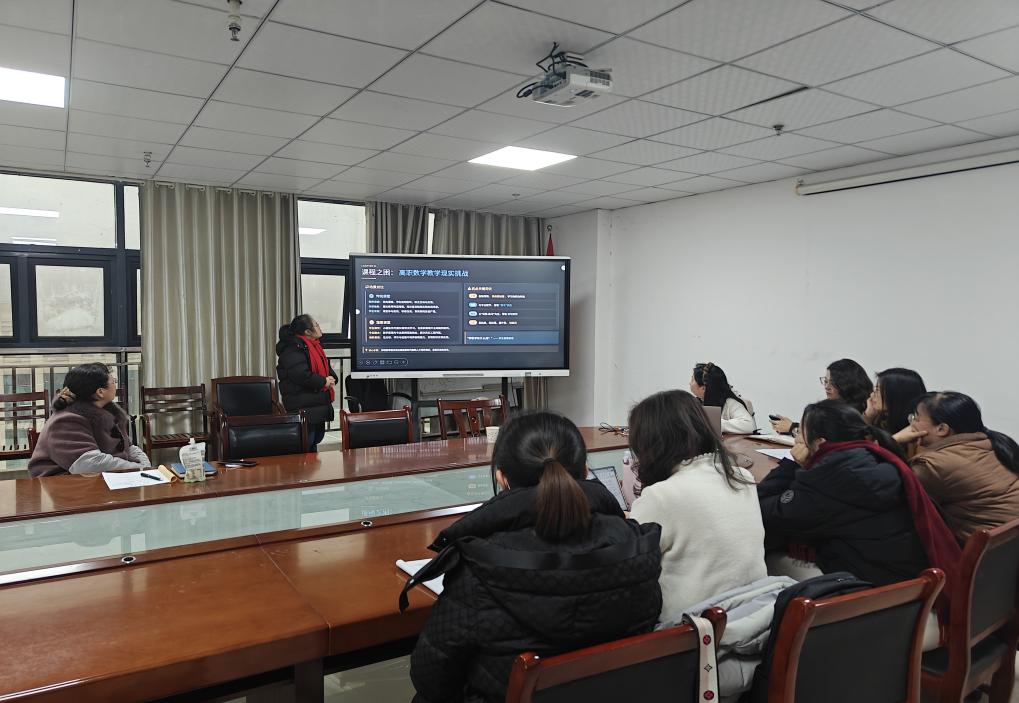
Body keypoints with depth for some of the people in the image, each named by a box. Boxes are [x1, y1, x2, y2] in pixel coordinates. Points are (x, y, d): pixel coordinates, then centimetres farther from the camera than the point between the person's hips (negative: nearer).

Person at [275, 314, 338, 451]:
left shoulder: (314, 345, 15)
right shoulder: (292, 349, -16)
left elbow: (325, 366, 23)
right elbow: (301, 375, -27)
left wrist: (332, 378, 0)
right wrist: (324, 381, -17)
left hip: (319, 403, 10)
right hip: (303, 406, -10)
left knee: (317, 437, 17)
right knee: (305, 445, -7)